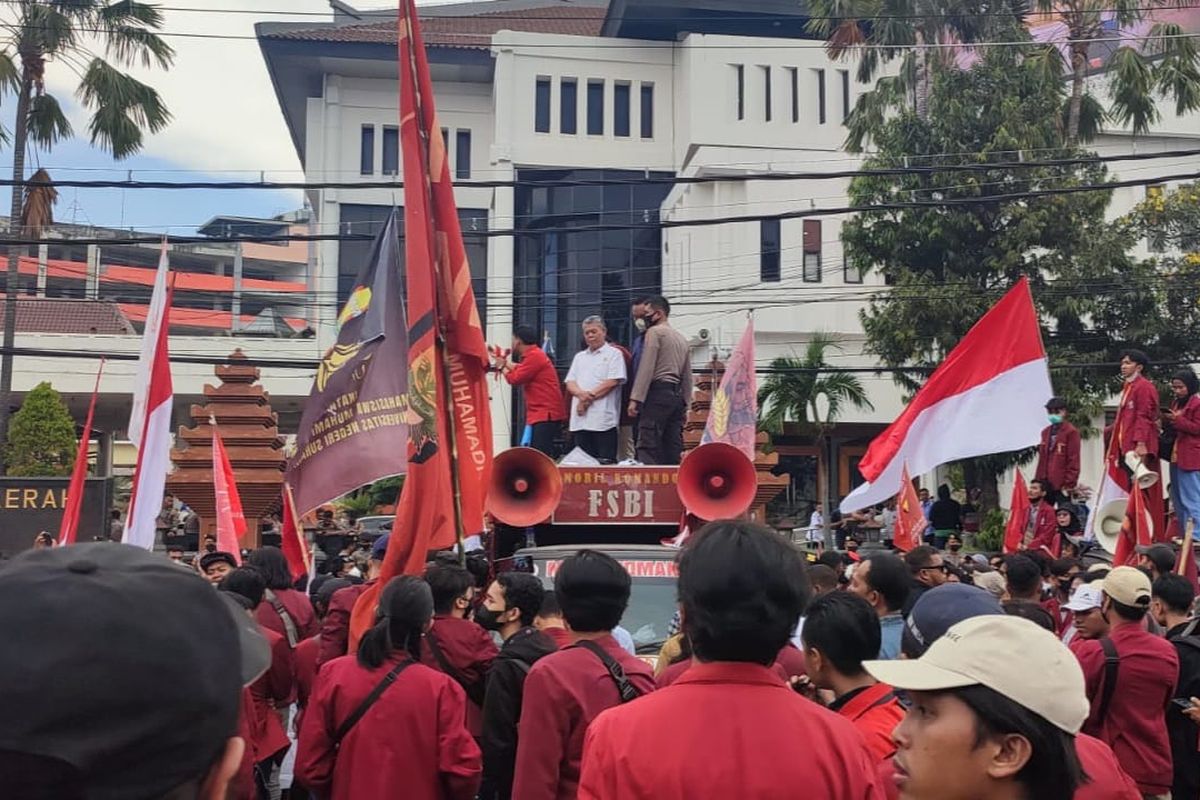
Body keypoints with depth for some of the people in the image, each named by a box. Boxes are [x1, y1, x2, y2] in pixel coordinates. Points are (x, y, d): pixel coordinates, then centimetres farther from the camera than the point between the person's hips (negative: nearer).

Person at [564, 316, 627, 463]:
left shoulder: (613, 354, 6)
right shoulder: (579, 357, 22)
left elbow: (613, 382, -7)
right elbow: (570, 383, 13)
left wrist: (589, 396, -9)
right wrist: (581, 394, -9)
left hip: (603, 419, -5)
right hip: (580, 419, 5)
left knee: (605, 461, -7)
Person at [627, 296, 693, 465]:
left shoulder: (654, 332, -2)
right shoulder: (682, 338, 22)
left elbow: (646, 367, -11)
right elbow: (687, 376, 20)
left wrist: (635, 399, -13)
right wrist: (686, 405, 20)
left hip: (658, 391, -8)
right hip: (677, 394, 8)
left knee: (647, 447, -13)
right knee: (673, 450, 6)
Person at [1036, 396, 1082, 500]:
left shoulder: (1071, 432, -7)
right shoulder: (1045, 432, 15)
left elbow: (1074, 461, -10)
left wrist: (1069, 484, -13)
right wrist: (1038, 481, 13)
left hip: (1062, 484, -7)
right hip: (1045, 483, 7)